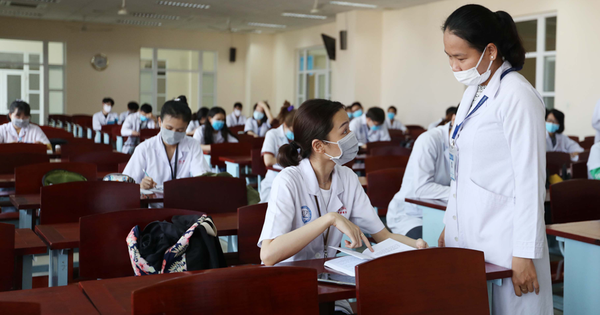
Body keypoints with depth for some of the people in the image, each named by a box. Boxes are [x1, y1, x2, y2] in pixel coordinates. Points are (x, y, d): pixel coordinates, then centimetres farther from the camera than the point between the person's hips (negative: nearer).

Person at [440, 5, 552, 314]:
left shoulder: (517, 97, -15)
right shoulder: (474, 92, 10)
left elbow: (530, 180, -16)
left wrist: (525, 255, -15)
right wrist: (450, 226, 17)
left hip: (503, 242, -8)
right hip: (467, 235, 8)